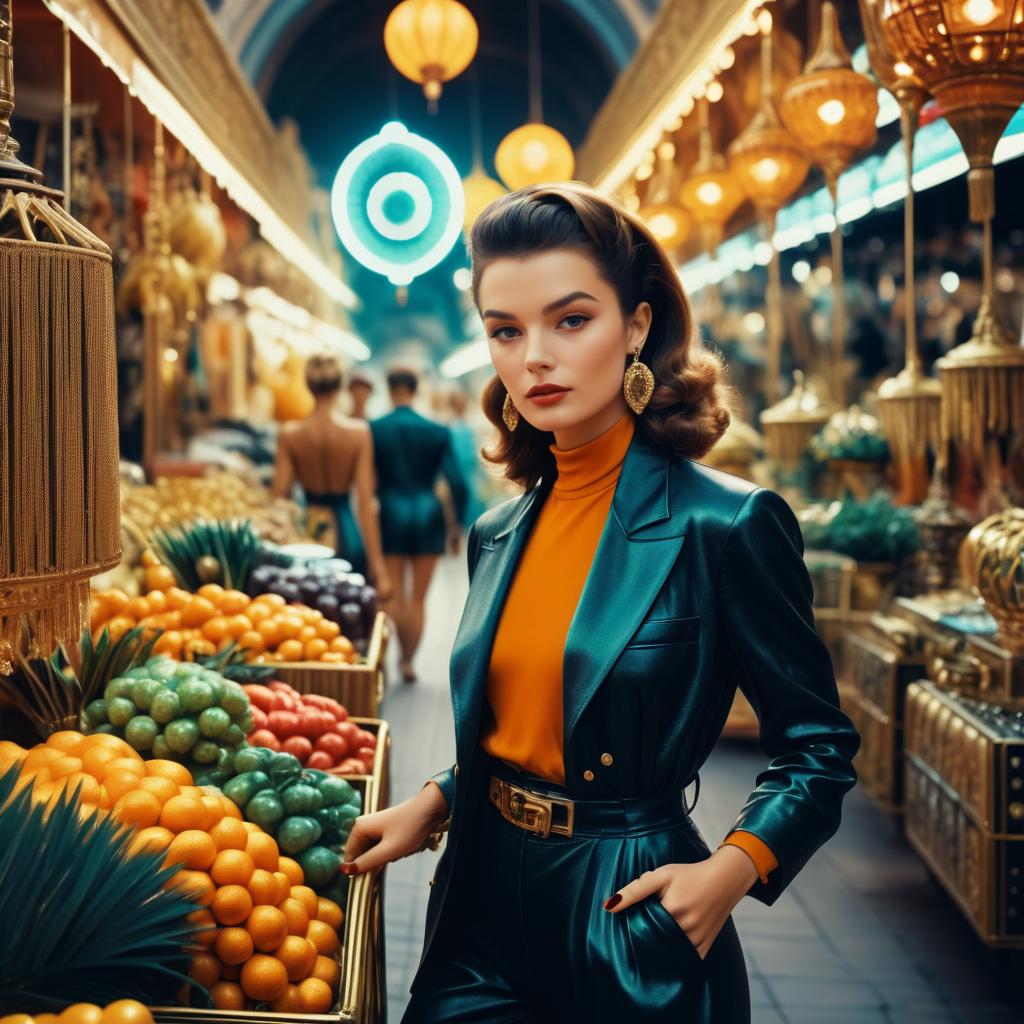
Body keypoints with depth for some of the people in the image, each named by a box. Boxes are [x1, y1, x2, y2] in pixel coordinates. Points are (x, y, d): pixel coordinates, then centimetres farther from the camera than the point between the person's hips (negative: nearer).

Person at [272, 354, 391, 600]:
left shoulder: (289, 434, -4)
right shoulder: (359, 432, -7)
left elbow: (279, 497, -4)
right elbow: (365, 503, -10)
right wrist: (378, 564, -7)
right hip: (346, 534, -1)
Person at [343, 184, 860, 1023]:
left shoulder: (727, 525, -15)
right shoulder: (498, 535, 4)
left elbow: (817, 744, -8)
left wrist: (731, 871, -19)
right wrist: (433, 805, 2)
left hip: (631, 922, -5)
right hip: (485, 900, 5)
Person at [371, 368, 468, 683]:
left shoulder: (374, 429, -3)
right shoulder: (438, 432, -1)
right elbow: (457, 483, -4)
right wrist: (457, 524, 7)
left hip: (390, 516, -1)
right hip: (428, 516, 1)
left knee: (394, 596, 9)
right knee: (418, 599, 10)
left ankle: (403, 656, -1)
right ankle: (408, 661, 12)